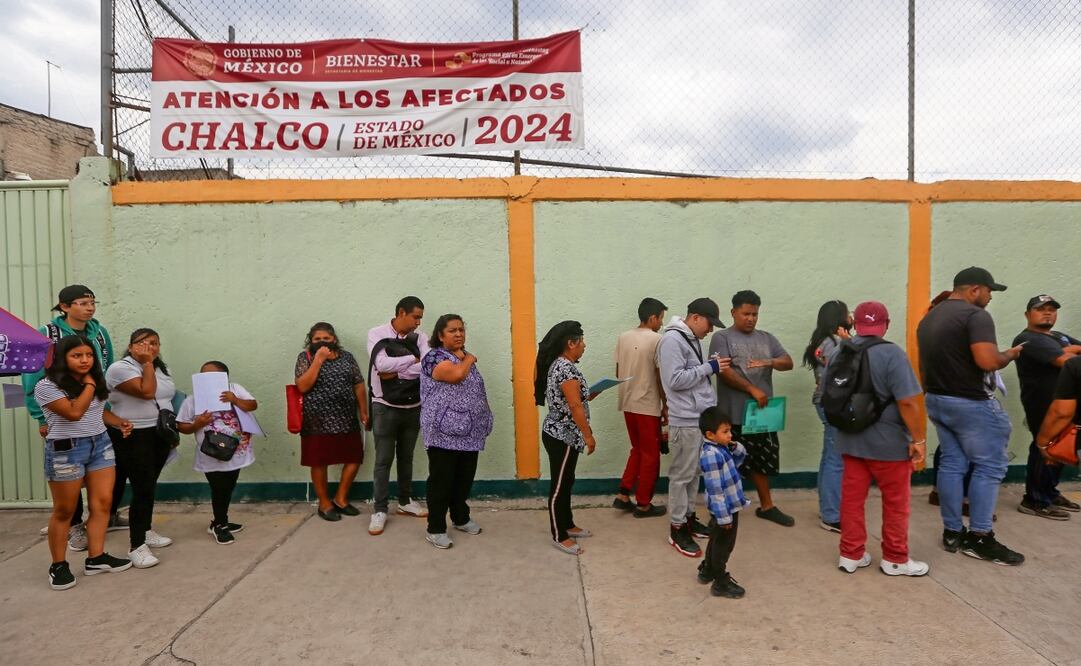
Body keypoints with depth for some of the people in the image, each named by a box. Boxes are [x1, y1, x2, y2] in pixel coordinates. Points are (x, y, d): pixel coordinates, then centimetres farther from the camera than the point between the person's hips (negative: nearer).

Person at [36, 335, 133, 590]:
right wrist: (88, 385, -11)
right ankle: (58, 566, 17)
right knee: (64, 511, 4)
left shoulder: (96, 382, 10)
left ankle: (96, 558, 12)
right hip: (66, 449, -6)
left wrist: (120, 423, 3)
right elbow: (74, 412, -21)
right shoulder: (47, 386, -11)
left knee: (103, 502, 3)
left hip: (101, 444, 6)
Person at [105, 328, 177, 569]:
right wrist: (147, 363, -17)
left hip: (160, 434, 8)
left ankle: (145, 530, 30)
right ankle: (137, 546, -5)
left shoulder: (161, 368, 13)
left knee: (149, 485, 16)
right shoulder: (120, 368, -12)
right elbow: (147, 392, -25)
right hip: (133, 437, -7)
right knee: (142, 488, -10)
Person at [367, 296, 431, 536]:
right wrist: (413, 358, -13)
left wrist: (396, 373, -17)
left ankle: (405, 501, 28)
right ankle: (380, 509, 11)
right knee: (383, 460, 2)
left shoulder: (419, 337, 1)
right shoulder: (377, 334, -6)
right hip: (385, 407, -3)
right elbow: (382, 364, -21)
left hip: (413, 407, 3)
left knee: (406, 457, 15)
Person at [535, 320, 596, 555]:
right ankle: (559, 536, 12)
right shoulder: (566, 368, -22)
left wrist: (588, 395, 12)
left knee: (566, 482, 19)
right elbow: (575, 407, -23)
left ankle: (567, 525, 33)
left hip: (562, 434, 10)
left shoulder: (558, 364, 10)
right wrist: (589, 436, -16)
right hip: (562, 436, -10)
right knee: (560, 485, 1)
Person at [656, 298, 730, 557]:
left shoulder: (692, 339, 14)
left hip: (701, 418, 9)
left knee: (695, 472, 17)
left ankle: (688, 517, 30)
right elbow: (675, 380, -23)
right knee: (682, 475, 0)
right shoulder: (672, 339, -16)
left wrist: (711, 368, 6)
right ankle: (677, 529, 10)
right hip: (685, 420, -9)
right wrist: (709, 367, -18)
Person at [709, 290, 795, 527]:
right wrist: (753, 390, -19)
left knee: (762, 460, 16)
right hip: (734, 414, -5)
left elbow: (788, 362, 4)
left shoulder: (767, 338, 13)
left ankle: (766, 506, 30)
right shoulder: (722, 338, -4)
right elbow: (724, 371, -15)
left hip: (763, 411, 6)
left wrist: (769, 362, -18)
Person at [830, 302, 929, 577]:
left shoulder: (837, 353, 5)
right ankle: (895, 559, 20)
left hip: (851, 440, 6)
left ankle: (850, 554, 18)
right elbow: (907, 402, -20)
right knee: (895, 502, 9)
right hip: (888, 442, -5)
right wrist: (919, 439, -12)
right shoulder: (892, 354, -15)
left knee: (852, 498, 11)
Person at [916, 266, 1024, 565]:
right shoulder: (976, 315, -15)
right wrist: (1008, 355, -7)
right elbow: (987, 361, -26)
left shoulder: (928, 318, 13)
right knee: (989, 466, 3)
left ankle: (952, 532, 17)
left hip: (937, 400, 8)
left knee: (951, 464, 12)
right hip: (971, 403, -8)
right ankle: (979, 538, 7)